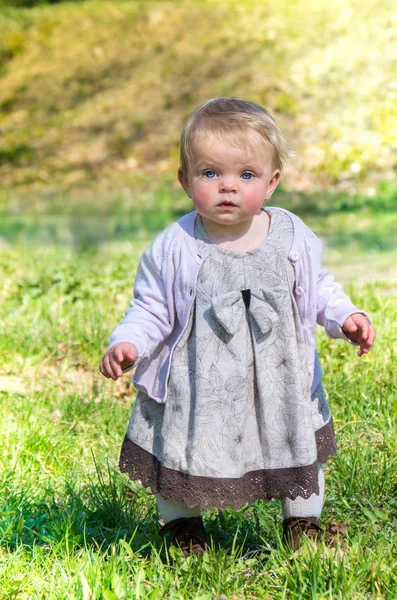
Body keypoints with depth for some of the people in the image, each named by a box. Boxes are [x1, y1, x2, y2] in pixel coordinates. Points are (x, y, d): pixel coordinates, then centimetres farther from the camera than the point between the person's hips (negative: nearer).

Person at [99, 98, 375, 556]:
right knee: (181, 462, 9)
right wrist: (127, 344, -24)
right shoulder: (174, 250, -16)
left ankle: (302, 524, 44)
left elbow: (316, 289, 7)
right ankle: (182, 531, 37)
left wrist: (344, 316, -9)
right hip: (198, 390, -2)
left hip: (281, 384, 2)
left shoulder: (291, 237, -8)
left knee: (301, 450, 18)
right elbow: (151, 309, -8)